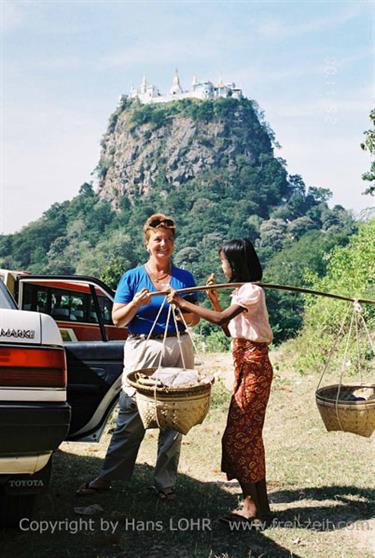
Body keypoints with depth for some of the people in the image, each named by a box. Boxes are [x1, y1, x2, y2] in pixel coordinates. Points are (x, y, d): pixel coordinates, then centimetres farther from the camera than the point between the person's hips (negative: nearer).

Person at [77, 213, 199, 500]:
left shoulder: (185, 278, 9)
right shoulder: (132, 277, 4)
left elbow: (195, 320, 10)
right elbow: (117, 319, 2)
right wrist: (136, 304, -16)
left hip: (178, 350, 2)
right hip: (142, 350, -1)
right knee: (130, 418, -1)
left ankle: (165, 482, 16)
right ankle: (107, 477, 11)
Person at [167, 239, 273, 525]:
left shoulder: (252, 291, -14)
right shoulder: (241, 291, 16)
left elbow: (221, 319, -24)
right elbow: (230, 329, 16)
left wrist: (183, 303, -18)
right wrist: (214, 300, 11)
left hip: (254, 365, -10)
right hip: (243, 364, 10)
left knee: (242, 434, -7)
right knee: (242, 433, 10)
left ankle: (257, 506, 2)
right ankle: (253, 503, 17)